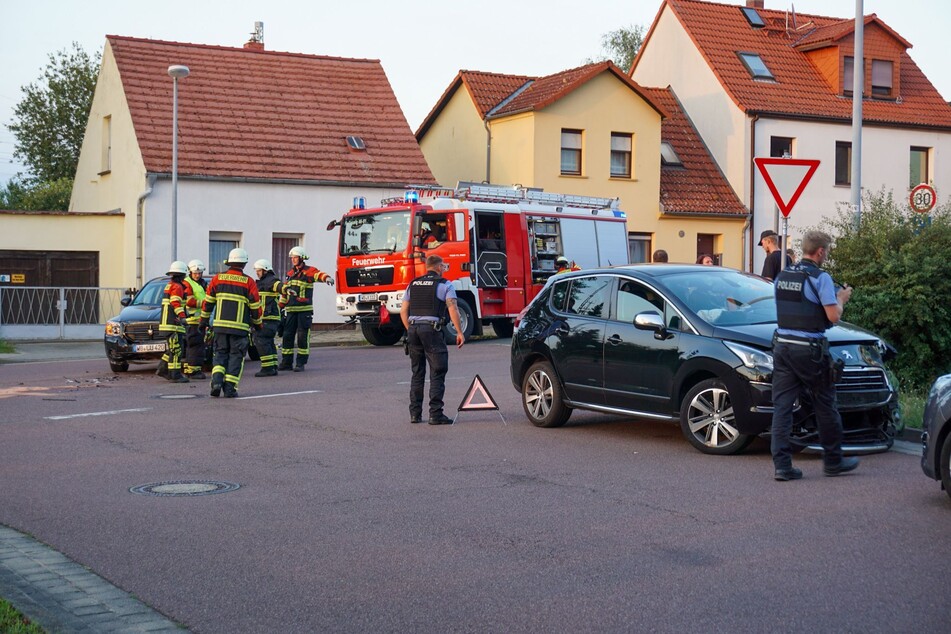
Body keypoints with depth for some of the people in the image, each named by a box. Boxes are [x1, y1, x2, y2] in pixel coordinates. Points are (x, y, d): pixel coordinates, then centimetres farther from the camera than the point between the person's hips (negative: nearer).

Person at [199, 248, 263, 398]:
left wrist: (203, 321, 17)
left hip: (220, 324, 3)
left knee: (220, 353, 14)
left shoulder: (218, 278, 4)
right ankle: (229, 388, 1)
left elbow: (208, 301, 7)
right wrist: (257, 324, 15)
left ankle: (216, 380, -6)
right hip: (239, 327, -2)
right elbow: (255, 306, 0)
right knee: (236, 356, 6)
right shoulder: (248, 282, -4)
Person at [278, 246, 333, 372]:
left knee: (302, 337, -3)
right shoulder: (290, 274, 18)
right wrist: (279, 307, 21)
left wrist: (326, 277, -48)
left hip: (304, 310, -6)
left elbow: (318, 274, -26)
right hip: (291, 310, 6)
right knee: (287, 335, 5)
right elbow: (284, 291, 24)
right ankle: (286, 362, 13)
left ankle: (301, 363, 3)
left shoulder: (309, 271, -3)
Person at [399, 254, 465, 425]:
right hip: (431, 329, -6)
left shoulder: (413, 284, 17)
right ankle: (435, 414, -7)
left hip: (413, 328, 6)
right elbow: (452, 309, -10)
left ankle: (415, 413, 14)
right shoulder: (444, 284, 1)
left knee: (417, 373, 14)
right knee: (437, 373, -2)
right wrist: (459, 332, -8)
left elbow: (403, 311, 14)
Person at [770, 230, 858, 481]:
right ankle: (833, 460, 20)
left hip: (782, 345, 6)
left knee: (782, 406, 4)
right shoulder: (820, 278, -11)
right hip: (810, 349, -6)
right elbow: (833, 316, -15)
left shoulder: (782, 276, 11)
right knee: (825, 405, 9)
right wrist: (841, 299, 6)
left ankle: (782, 464, -1)